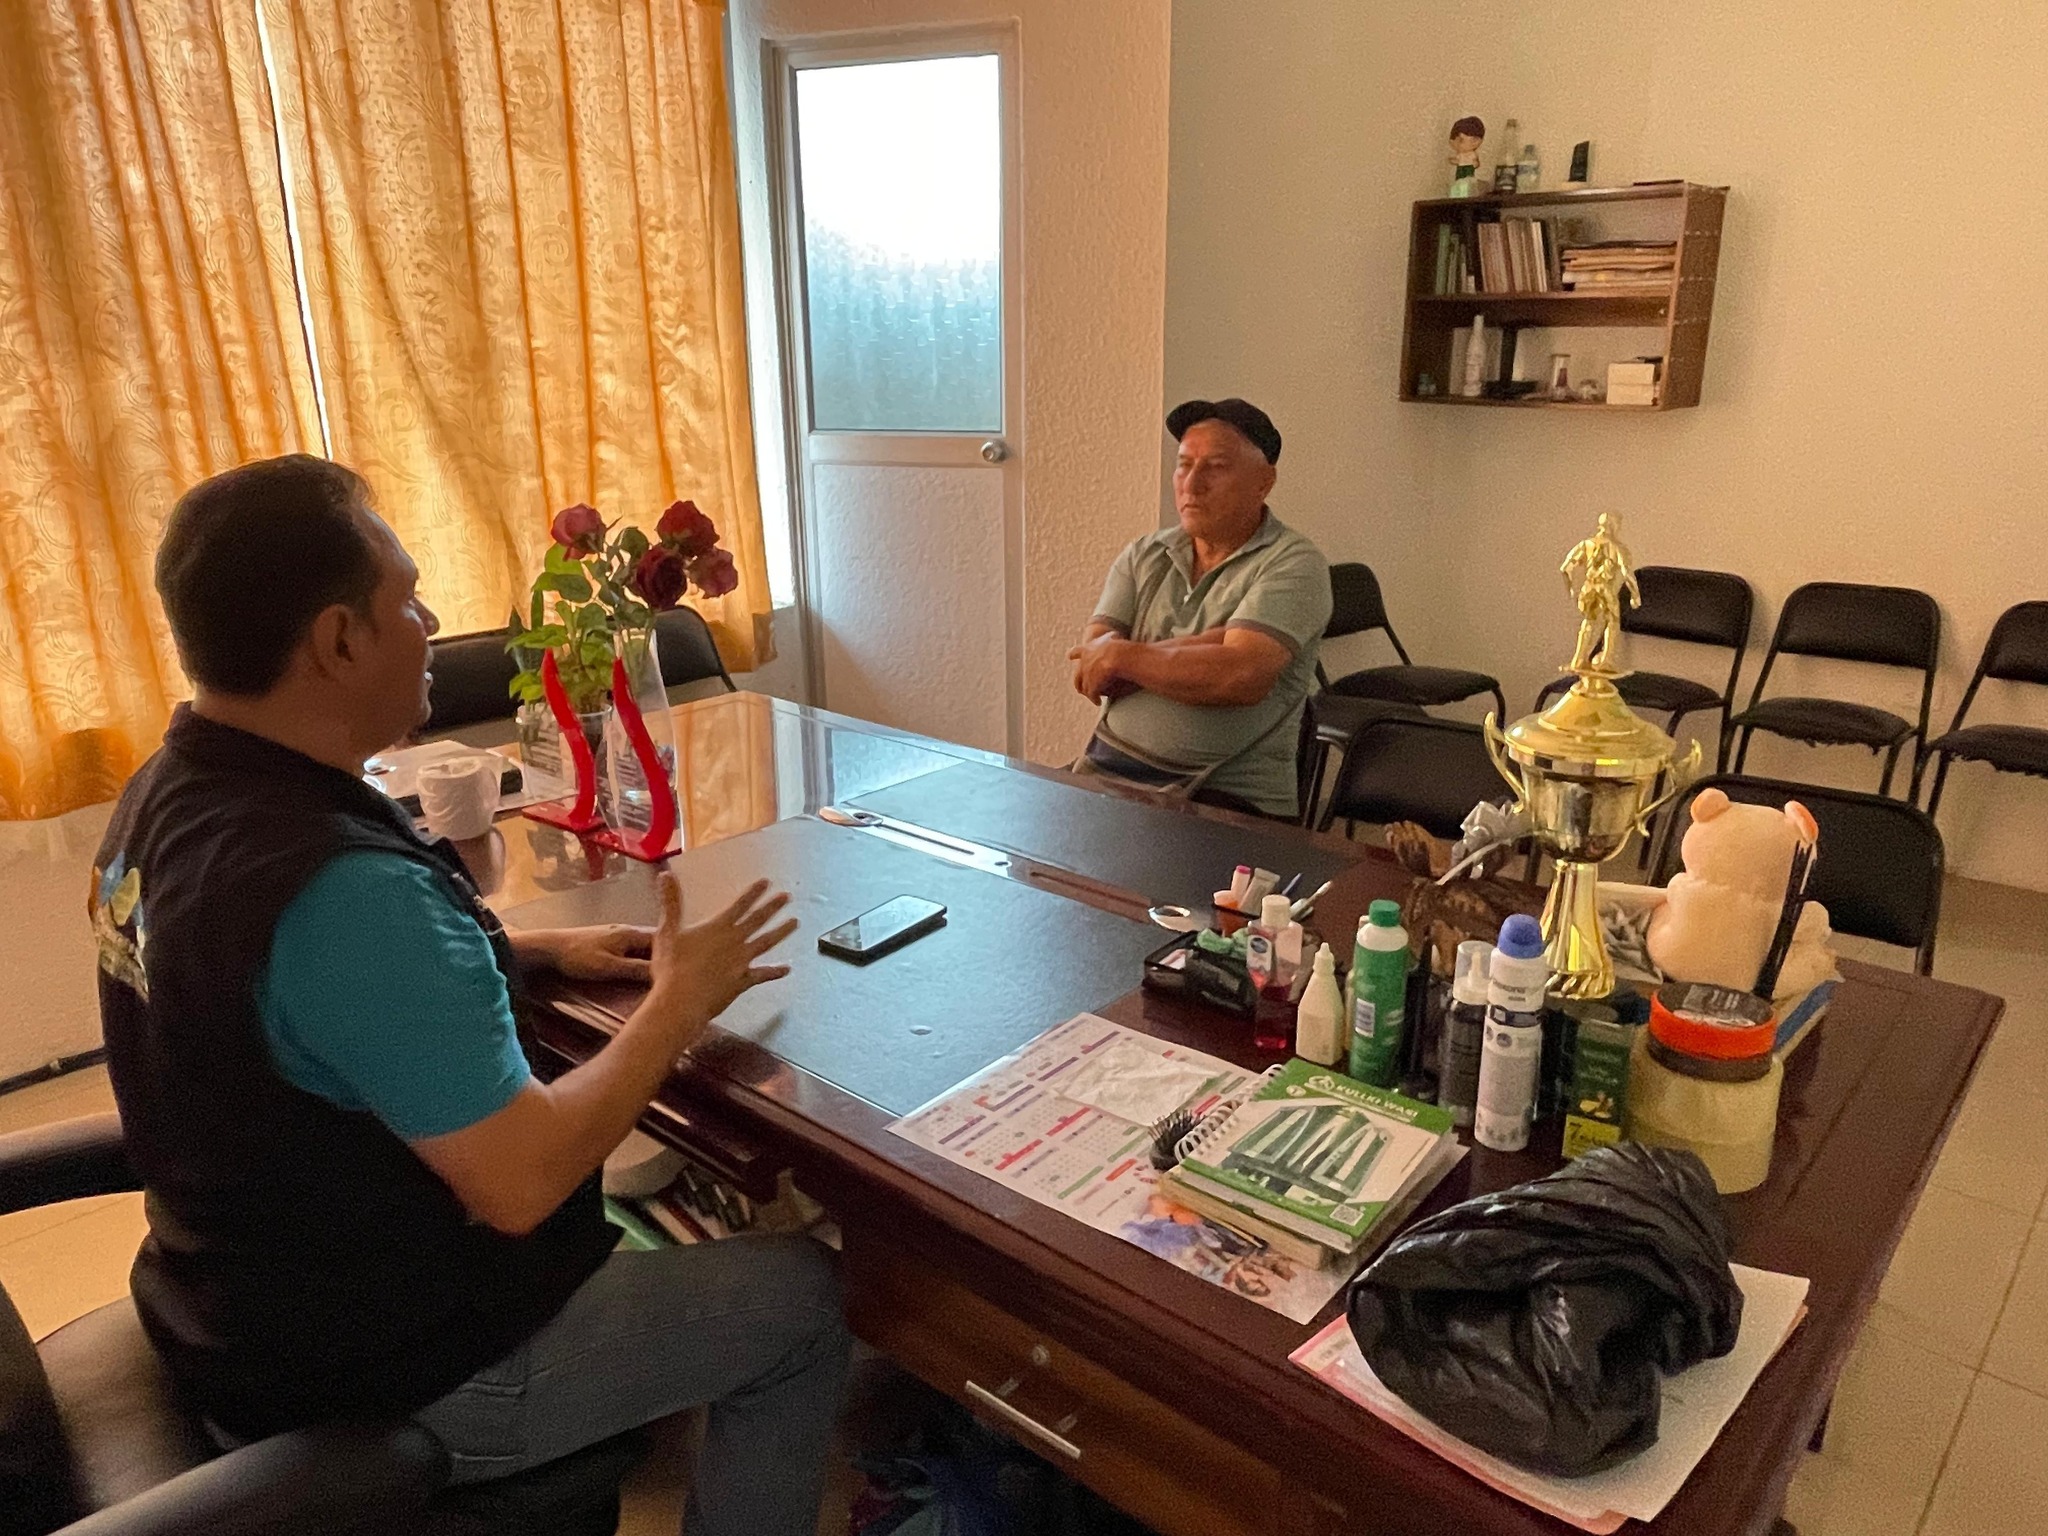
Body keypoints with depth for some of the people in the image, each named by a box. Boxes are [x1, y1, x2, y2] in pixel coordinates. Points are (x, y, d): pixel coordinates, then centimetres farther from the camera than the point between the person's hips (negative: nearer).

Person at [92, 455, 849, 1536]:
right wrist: (677, 1005, -18)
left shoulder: (168, 794, -4)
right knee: (804, 1297, 4)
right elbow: (522, 1183, -32)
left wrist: (536, 952, 2)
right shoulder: (343, 888, -36)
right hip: (389, 1375, -9)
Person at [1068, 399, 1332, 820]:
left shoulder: (1293, 565, -4)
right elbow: (1088, 673, 0)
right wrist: (1204, 645, -10)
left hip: (1230, 790, -5)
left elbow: (1242, 678, -20)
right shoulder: (1143, 556, 12)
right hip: (1109, 765, 5)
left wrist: (1123, 656, -8)